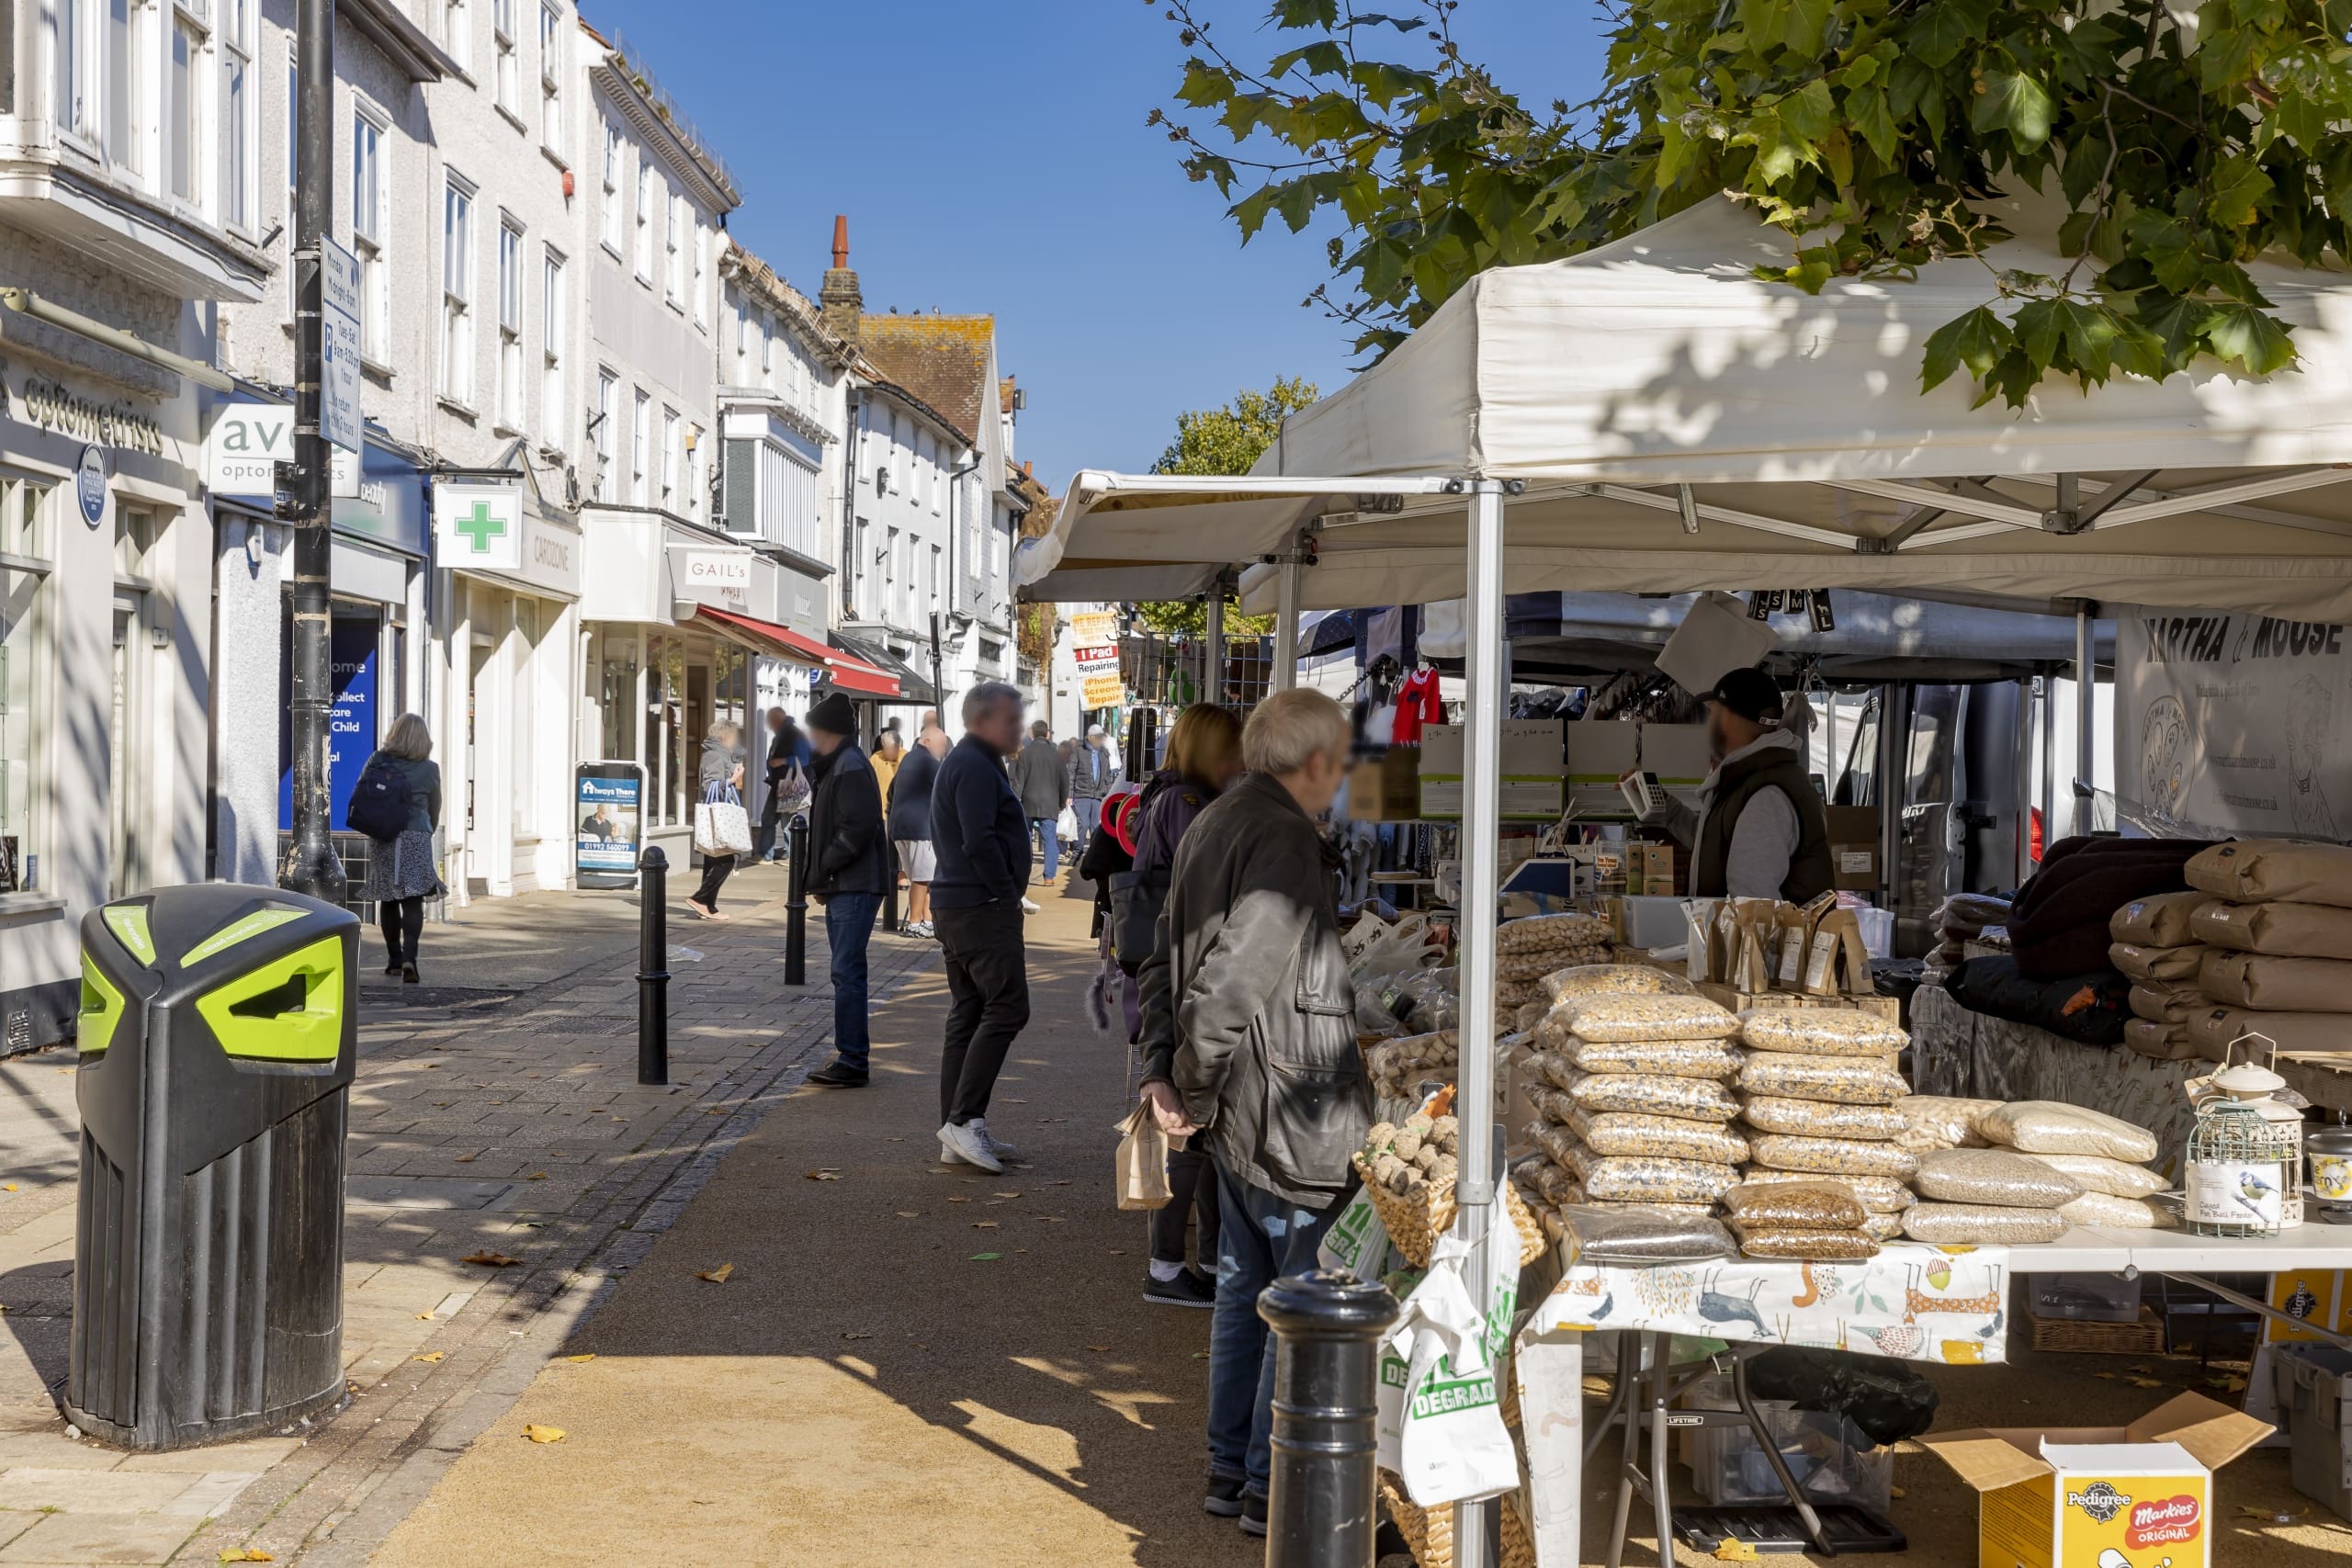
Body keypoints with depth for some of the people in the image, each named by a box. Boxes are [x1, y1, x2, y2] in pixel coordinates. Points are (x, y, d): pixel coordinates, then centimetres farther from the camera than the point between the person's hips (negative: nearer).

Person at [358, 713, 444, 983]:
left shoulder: (376, 762, 2)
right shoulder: (429, 769, 1)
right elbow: (434, 811, 12)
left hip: (382, 839, 2)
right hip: (416, 839, -2)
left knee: (387, 900, 13)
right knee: (413, 901, -6)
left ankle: (394, 959, 20)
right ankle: (409, 957, -23)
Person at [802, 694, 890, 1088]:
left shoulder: (851, 768, -14)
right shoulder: (837, 766, 18)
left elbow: (858, 829, -22)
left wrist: (821, 872, -14)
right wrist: (820, 877, 9)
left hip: (855, 889, -11)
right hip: (842, 889, 11)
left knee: (847, 972, -9)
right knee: (846, 971, 13)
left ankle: (852, 1062, -7)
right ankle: (851, 1056, 19)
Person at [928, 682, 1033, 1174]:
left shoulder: (963, 762, 20)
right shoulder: (976, 767, -14)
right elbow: (980, 842, -23)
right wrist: (1007, 894, -13)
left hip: (954, 906, 11)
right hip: (982, 907, -11)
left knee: (968, 1015, 11)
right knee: (1006, 1008, -11)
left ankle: (957, 1135, 12)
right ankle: (964, 1119, -15)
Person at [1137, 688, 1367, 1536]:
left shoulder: (1211, 825, 12)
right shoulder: (1285, 839, -19)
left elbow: (1167, 961, 15)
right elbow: (1231, 981, -26)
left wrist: (1161, 1070, 8)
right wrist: (1194, 1088, -14)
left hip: (1238, 1117, 10)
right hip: (1294, 1116, -10)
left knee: (1244, 1288, 18)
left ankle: (1230, 1467, 27)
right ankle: (1273, 1487, 9)